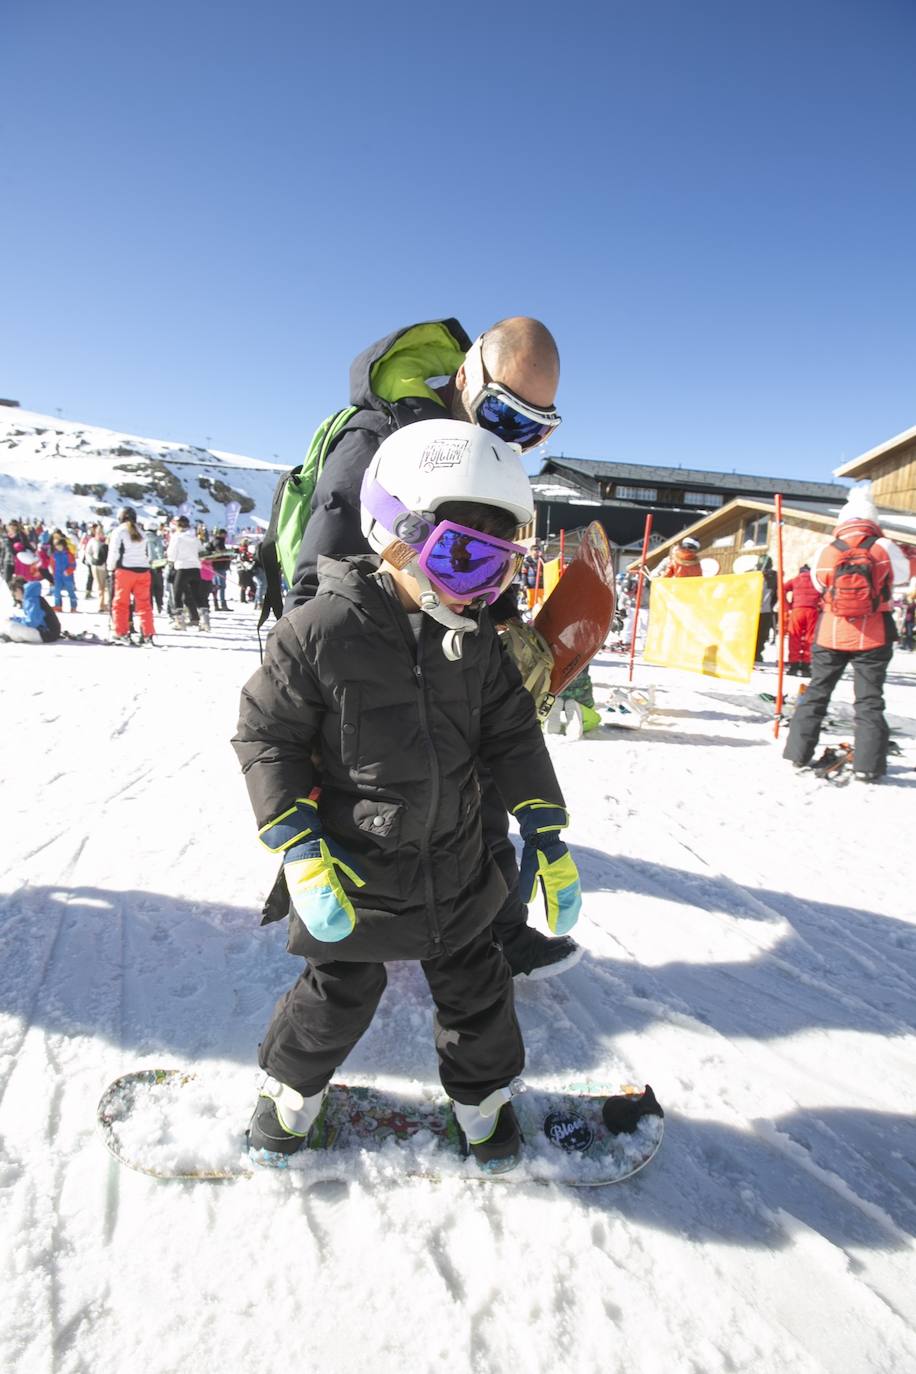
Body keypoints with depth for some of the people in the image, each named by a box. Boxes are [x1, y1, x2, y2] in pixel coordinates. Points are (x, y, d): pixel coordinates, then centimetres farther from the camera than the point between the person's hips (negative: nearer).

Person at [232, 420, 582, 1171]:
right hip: (355, 873, -4)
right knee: (341, 992, 17)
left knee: (475, 984, 20)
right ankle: (293, 1082, 48)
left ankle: (483, 1089, 48)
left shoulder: (474, 638, -6)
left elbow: (511, 734, 2)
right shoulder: (322, 631, -21)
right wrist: (300, 852, -18)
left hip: (457, 864, 4)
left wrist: (546, 836, -3)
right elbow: (266, 735, -14)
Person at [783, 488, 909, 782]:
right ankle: (867, 764, 3)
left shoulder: (826, 552, -3)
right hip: (873, 638, -1)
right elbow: (902, 574, 10)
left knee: (816, 692, 13)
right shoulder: (884, 548, -7)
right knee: (870, 699, 5)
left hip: (831, 635, 1)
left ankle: (798, 752, 15)